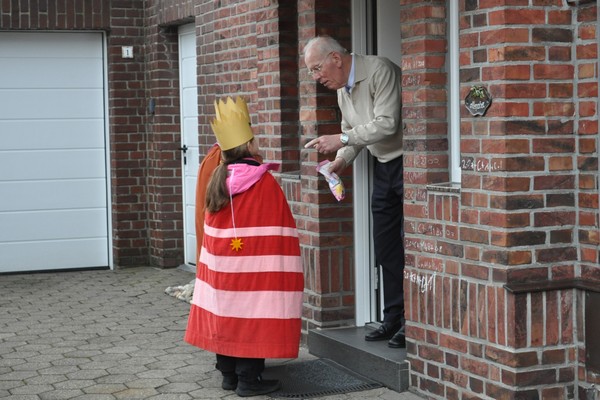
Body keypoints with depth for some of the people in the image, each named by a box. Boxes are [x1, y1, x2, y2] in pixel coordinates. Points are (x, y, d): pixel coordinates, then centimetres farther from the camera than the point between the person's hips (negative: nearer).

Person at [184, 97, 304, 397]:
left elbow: (213, 229, 12)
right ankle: (249, 379, 2)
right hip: (253, 268, -6)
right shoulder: (264, 183, -13)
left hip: (222, 266, 7)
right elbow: (276, 230, -10)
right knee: (251, 318, -1)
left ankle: (229, 373, 19)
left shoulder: (218, 180, 6)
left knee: (228, 314, 12)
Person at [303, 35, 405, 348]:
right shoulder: (342, 88, 10)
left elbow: (387, 123, -25)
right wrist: (341, 160, 1)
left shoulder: (379, 71, -18)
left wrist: (342, 139, -24)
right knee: (385, 246, 9)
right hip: (383, 166, 9)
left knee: (410, 244, -7)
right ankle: (393, 319, 17)